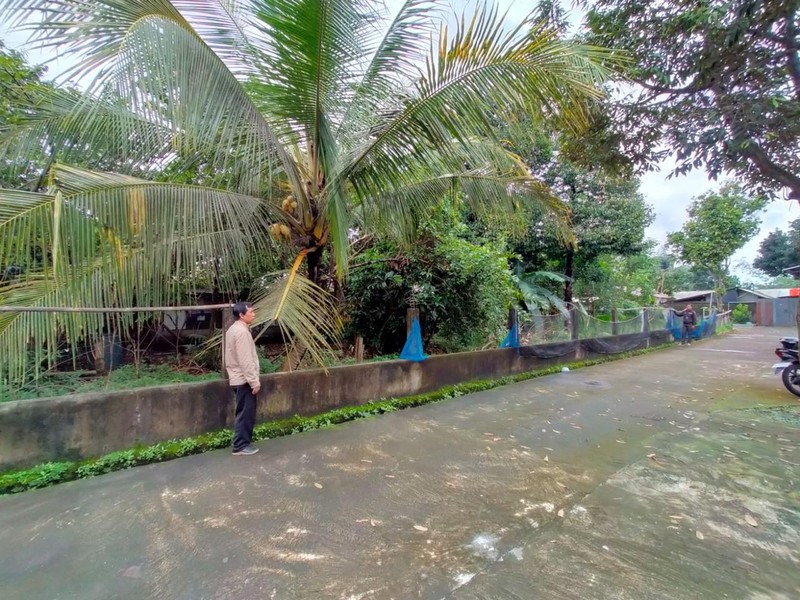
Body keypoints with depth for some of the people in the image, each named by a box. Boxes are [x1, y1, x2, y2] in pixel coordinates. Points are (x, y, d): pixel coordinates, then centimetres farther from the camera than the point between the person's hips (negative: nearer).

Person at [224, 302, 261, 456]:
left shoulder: (234, 329, 13)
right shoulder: (241, 331, -20)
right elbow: (245, 360, -24)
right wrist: (254, 381, -20)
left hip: (238, 378, 10)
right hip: (244, 380, -10)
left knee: (245, 413, 17)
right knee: (246, 414, -2)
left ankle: (243, 443, 25)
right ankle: (241, 446, 7)